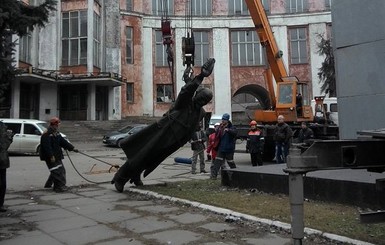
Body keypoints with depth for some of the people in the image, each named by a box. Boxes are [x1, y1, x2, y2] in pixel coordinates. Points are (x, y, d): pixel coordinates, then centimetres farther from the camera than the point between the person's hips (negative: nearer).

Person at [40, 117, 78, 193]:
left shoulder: (57, 134, 15)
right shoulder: (46, 135, -15)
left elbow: (63, 142, 13)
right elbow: (47, 147, -22)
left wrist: (72, 148, 5)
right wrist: (51, 156, -27)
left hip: (57, 156, 10)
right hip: (50, 157, -10)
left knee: (61, 170, 14)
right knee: (56, 172, -11)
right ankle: (59, 187, -6)